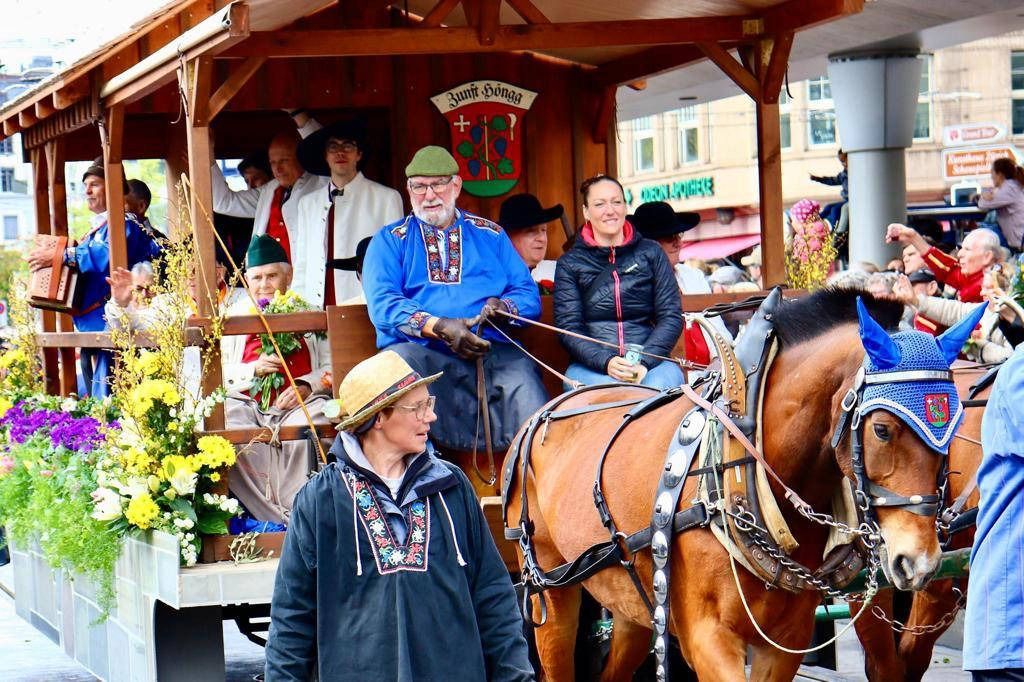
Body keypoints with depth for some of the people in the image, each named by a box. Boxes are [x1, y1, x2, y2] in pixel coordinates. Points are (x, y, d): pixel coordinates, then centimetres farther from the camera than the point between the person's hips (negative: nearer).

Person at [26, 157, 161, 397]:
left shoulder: (124, 224, -7)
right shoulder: (95, 228, 22)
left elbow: (108, 256, -26)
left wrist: (60, 257, -24)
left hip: (107, 323, -10)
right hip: (88, 324, 10)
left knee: (104, 400, -13)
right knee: (86, 398, 10)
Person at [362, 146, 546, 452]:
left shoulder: (490, 235, 24)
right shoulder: (390, 241, 18)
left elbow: (529, 294, 16)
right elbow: (382, 303, 1)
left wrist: (503, 308, -9)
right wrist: (440, 328, -15)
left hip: (493, 350, 1)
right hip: (422, 351, -1)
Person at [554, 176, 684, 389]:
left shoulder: (651, 253, 14)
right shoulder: (570, 263, 11)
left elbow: (671, 317, 7)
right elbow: (568, 328, 2)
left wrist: (644, 362, -11)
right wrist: (606, 362, -18)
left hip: (651, 361, 1)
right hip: (591, 366, -1)